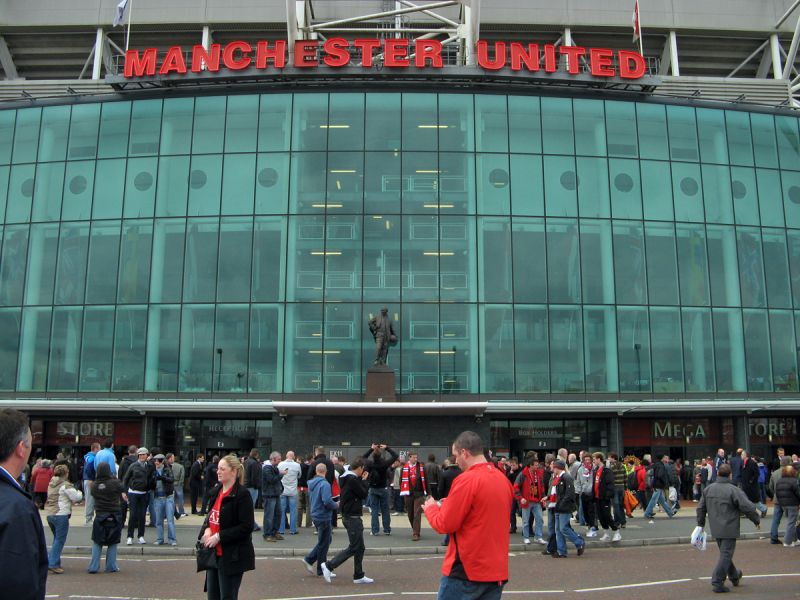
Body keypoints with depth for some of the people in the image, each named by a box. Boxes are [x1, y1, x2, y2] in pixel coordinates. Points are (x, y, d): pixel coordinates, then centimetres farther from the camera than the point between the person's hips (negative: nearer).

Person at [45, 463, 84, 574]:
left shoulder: (51, 484, 15)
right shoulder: (66, 485, -11)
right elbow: (77, 497, -8)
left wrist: (72, 501, 21)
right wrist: (79, 492, 13)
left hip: (50, 514, 8)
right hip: (61, 515, -8)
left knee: (57, 539, 18)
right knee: (60, 540, -2)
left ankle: (53, 563, 19)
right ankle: (53, 564, -6)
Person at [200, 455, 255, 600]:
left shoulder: (242, 494, -15)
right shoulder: (216, 491, 9)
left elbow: (246, 527, -19)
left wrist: (219, 536, -19)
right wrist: (207, 529, -3)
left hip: (232, 556, -8)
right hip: (214, 553, 8)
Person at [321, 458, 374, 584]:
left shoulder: (347, 478, 13)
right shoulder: (353, 480, -18)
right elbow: (363, 494, -13)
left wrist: (362, 480, 8)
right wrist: (364, 480, 0)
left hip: (350, 517, 10)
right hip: (352, 518, -10)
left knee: (360, 547, 12)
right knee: (354, 548, -5)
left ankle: (359, 576, 15)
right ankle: (329, 566, -3)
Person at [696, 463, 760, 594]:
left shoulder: (708, 489, 4)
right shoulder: (733, 490, -15)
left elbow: (701, 508, 10)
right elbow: (748, 507, -15)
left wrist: (701, 524, 21)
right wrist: (757, 520, 2)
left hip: (715, 529, 7)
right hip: (729, 529, -6)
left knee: (725, 553, 22)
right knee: (725, 555, -2)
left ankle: (734, 576, 40)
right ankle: (717, 583, -4)